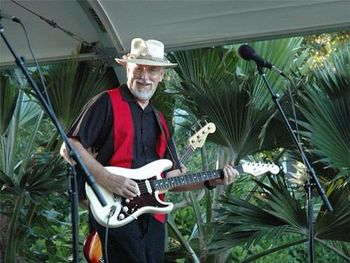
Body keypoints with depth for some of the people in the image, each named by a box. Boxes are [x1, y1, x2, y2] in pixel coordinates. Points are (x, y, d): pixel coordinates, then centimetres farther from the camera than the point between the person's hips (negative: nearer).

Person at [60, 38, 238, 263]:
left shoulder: (159, 121, 20)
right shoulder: (107, 103, -1)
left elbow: (171, 177, 20)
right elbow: (70, 147, -8)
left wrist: (211, 181, 6)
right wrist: (107, 179, -18)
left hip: (152, 217, 7)